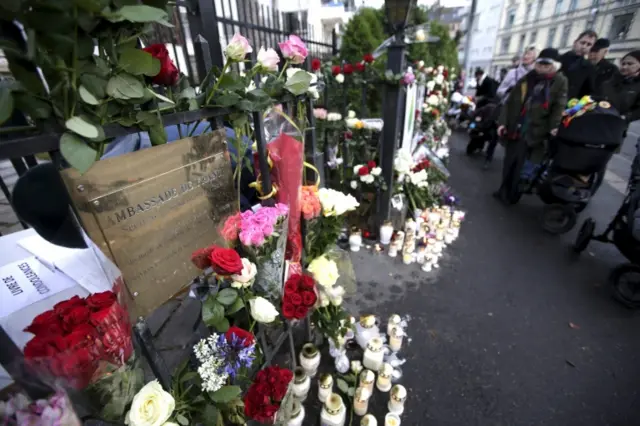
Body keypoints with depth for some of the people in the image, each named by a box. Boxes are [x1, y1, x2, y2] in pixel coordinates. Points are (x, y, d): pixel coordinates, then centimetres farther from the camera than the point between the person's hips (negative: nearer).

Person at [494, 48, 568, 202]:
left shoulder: (560, 82, 1)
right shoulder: (526, 79, 8)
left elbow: (559, 106, -7)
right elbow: (510, 101, 5)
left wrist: (554, 127, -22)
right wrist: (502, 122, -3)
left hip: (533, 133, -3)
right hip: (514, 129, 3)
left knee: (519, 166, 0)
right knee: (508, 163, 9)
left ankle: (510, 193, 13)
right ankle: (504, 190, 23)